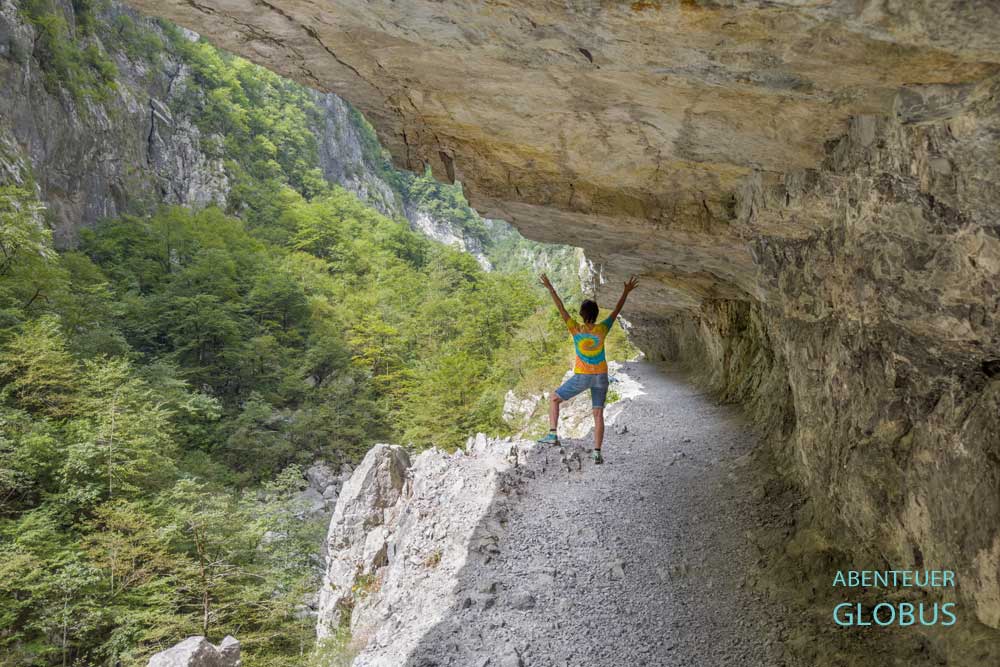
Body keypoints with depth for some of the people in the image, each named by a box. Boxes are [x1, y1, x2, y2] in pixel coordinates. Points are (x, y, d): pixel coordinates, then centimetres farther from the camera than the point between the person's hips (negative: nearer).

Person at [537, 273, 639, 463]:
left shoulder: (576, 329, -14)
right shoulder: (602, 329, -10)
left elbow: (561, 308, -9)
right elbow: (616, 310, 2)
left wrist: (550, 288, -4)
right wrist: (626, 291, 11)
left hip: (581, 376, -2)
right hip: (601, 376, 2)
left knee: (554, 399, 16)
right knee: (598, 414, 7)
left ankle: (553, 434, 5)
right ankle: (597, 453, 2)